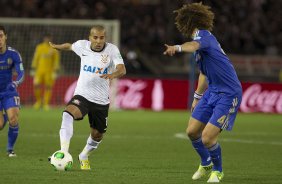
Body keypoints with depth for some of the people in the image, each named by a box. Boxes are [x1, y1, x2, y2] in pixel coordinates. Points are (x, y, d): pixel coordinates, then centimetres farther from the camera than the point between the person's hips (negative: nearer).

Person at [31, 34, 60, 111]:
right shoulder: (39, 47, 7)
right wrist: (33, 69, 9)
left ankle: (46, 104, 6)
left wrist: (55, 72, -7)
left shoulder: (54, 49, -1)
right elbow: (35, 58, 12)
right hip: (40, 70, 2)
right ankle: (38, 101, 14)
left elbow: (56, 61, -1)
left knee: (48, 87, -2)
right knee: (36, 85, -7)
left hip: (49, 71, -2)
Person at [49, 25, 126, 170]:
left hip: (101, 101, 1)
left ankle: (84, 157, 46)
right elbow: (70, 46, 20)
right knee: (68, 113, -33)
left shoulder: (112, 50, -11)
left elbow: (122, 69, -25)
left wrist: (113, 74, -48)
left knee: (97, 135, 14)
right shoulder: (82, 46, -4)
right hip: (82, 95, -1)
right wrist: (55, 46, 38)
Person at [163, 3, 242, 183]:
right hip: (212, 92, 10)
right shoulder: (201, 38, 14)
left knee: (207, 138, -12)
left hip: (228, 94, -10)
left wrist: (177, 48, -62)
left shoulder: (204, 35, -16)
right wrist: (197, 97, 30)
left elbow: (194, 45, -43)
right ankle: (206, 163, 36)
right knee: (192, 131, 11)